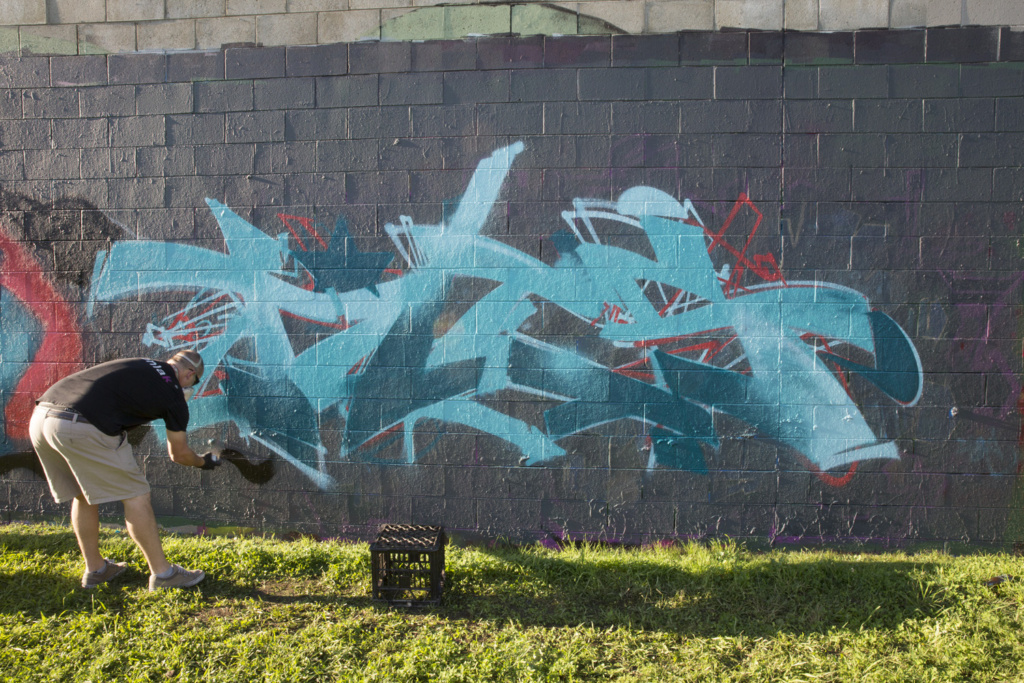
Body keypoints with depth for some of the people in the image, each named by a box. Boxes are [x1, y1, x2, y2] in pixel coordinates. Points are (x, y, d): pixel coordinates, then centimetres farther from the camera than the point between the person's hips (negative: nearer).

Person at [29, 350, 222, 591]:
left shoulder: (139, 364, 22)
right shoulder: (173, 395, 6)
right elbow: (179, 454, 17)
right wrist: (203, 462, 37)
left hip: (41, 416, 8)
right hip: (83, 429, -8)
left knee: (82, 496, 24)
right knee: (135, 496, 6)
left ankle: (95, 569, 37)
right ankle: (162, 573, 14)